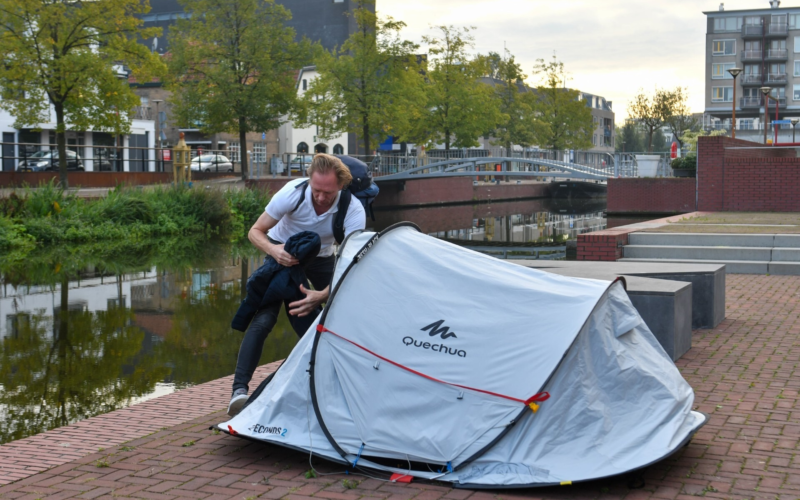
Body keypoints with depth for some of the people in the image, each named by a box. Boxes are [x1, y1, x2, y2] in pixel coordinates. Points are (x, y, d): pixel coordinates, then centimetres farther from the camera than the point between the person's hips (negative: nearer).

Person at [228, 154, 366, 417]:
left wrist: (323, 295, -43)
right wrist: (274, 250, -41)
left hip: (321, 259, 2)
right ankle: (239, 389, -20)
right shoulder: (293, 192, -31)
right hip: (284, 254, -2)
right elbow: (255, 232, -20)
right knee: (263, 319, -19)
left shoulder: (354, 212, -30)